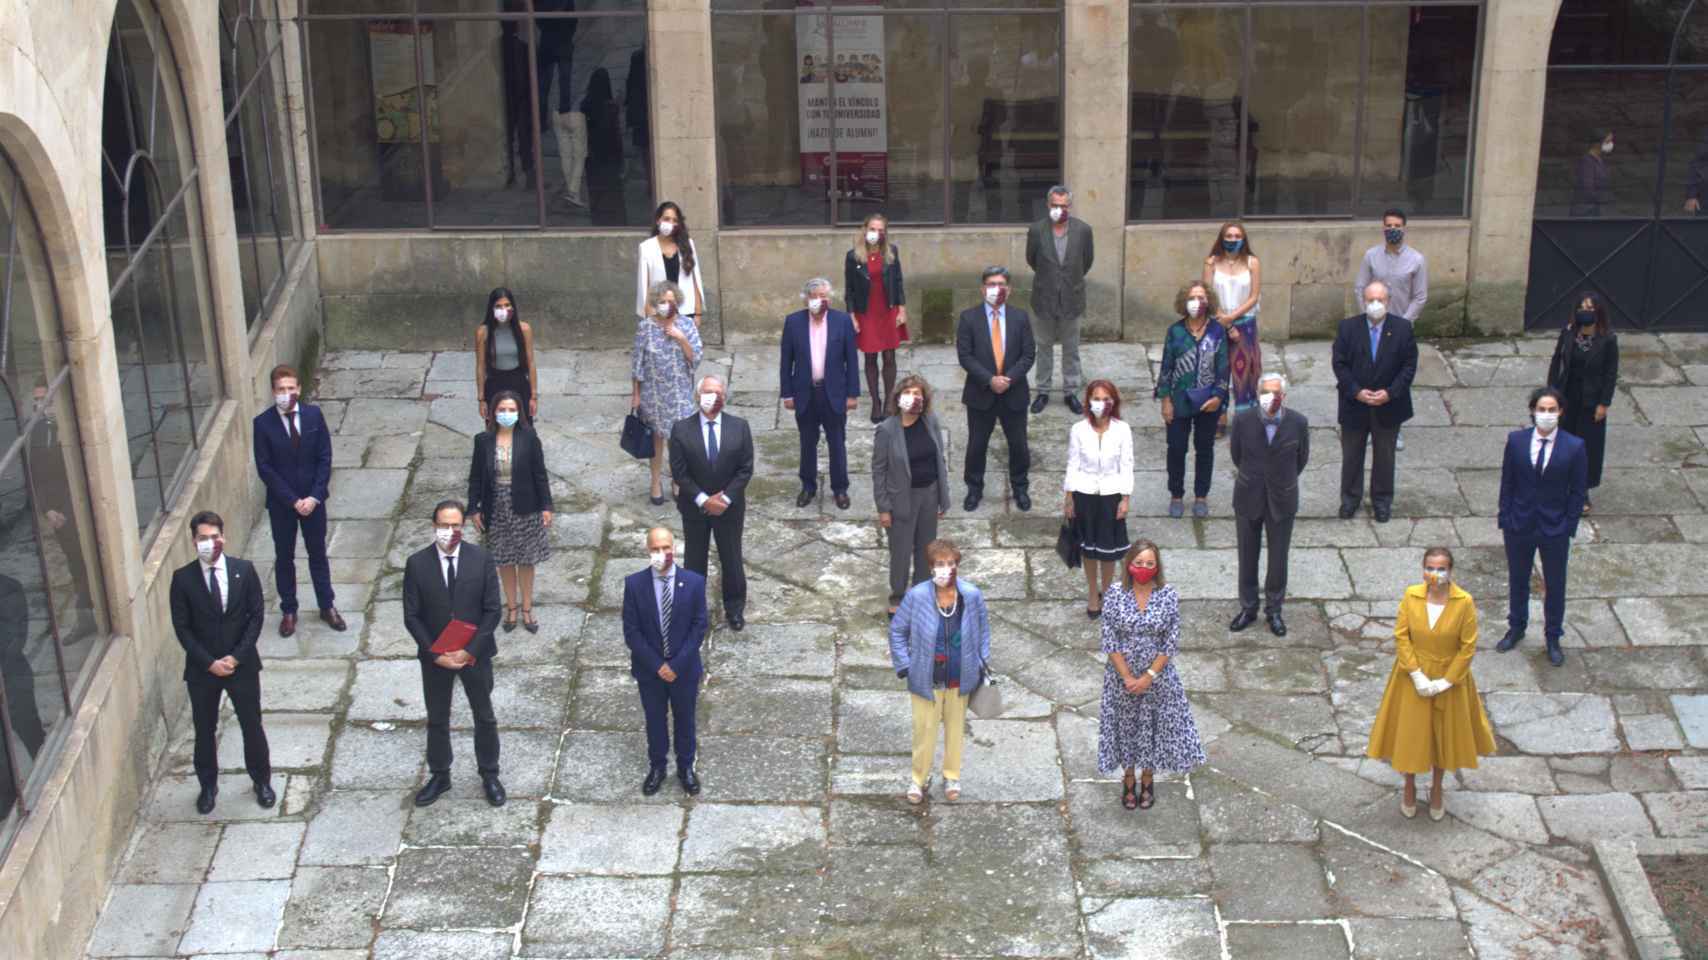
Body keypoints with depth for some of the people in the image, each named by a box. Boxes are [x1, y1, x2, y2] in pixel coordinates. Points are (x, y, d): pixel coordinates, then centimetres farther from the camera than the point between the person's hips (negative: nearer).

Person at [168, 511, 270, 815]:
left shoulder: (244, 570, -7)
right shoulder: (182, 578, -10)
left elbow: (256, 615, -5)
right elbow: (182, 627, -7)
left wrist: (237, 656, -13)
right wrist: (209, 663, -14)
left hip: (242, 665, 0)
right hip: (201, 670, 0)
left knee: (252, 726, 12)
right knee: (204, 730, 13)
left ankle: (262, 781, 31)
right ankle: (208, 786, 31)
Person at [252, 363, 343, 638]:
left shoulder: (314, 415, -7)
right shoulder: (263, 423, -12)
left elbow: (325, 458, -4)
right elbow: (265, 469, -11)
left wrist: (314, 497, -13)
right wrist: (293, 501, -15)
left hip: (313, 500, 1)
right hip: (281, 502, -1)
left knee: (318, 554, 16)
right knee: (284, 558, 12)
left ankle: (327, 605, 30)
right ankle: (288, 611, 26)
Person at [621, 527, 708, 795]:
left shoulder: (694, 582, -11)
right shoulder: (634, 584, -12)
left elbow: (699, 627, -9)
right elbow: (631, 632, -10)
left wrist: (677, 665, -15)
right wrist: (657, 665, -15)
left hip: (684, 669, 0)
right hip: (649, 670, 0)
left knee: (685, 719, 17)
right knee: (655, 720, 17)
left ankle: (686, 767, 37)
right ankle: (657, 767, 37)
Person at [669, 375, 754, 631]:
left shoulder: (739, 427, -8)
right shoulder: (681, 429, -11)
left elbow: (746, 469, -7)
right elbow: (679, 472, -10)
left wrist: (725, 498, -15)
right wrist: (703, 500, -18)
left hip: (729, 506, 1)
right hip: (694, 507, 0)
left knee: (732, 560, 13)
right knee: (695, 560, 14)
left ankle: (734, 609, 32)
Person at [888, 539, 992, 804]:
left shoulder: (972, 596, -12)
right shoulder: (917, 596, -17)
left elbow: (982, 629, 7)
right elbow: (897, 630, -3)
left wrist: (981, 663, 9)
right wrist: (905, 666, -5)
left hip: (960, 680, 2)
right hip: (926, 680, -2)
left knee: (955, 728, 18)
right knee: (924, 730, 9)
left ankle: (951, 776, 40)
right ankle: (918, 778, 33)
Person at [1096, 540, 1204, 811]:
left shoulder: (1168, 596, -11)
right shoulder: (1115, 594, -12)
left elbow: (1171, 644, -9)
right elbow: (1110, 641, -10)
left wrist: (1149, 676, -14)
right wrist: (1127, 677, -14)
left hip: (1157, 675, 0)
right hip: (1121, 675, 0)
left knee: (1153, 726, 12)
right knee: (1125, 727, 13)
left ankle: (1147, 781, 34)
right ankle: (1128, 781, 34)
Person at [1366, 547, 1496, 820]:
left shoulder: (1464, 602, -17)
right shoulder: (1411, 596, -13)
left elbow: (1468, 647, -12)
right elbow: (1401, 636, -9)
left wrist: (1446, 681, -14)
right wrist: (1417, 675, -15)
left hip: (1449, 680, -1)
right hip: (1413, 678, 1)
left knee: (1443, 735, 15)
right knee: (1409, 734, 12)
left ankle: (1436, 790, 38)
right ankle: (1410, 788, 36)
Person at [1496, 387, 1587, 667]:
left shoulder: (1574, 447, -11)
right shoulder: (1516, 441, -7)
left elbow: (1577, 492, -5)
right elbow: (1507, 483, 0)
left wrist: (1569, 529, -8)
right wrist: (1504, 521, -2)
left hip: (1555, 531, -1)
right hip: (1519, 527, 2)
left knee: (1554, 586, 13)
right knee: (1517, 581, 18)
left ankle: (1553, 638, 30)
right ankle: (1516, 628, 40)